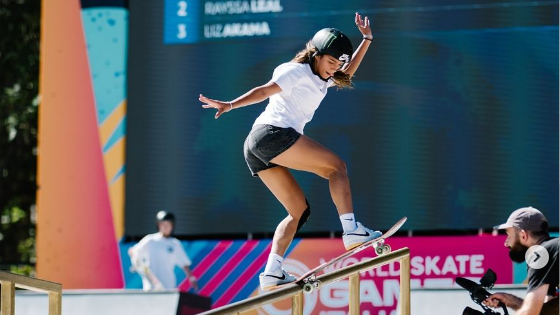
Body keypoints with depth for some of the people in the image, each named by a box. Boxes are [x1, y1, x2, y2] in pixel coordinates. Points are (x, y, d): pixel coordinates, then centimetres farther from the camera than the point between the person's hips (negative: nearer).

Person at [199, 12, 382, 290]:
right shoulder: (297, 71, -1)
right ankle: (351, 230, -20)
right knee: (336, 166, -8)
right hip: (272, 133, -10)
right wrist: (230, 105, -22)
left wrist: (367, 39, 34)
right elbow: (265, 91, -12)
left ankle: (272, 272, -6)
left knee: (299, 210, 7)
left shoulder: (321, 80, 27)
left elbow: (348, 72, 41)